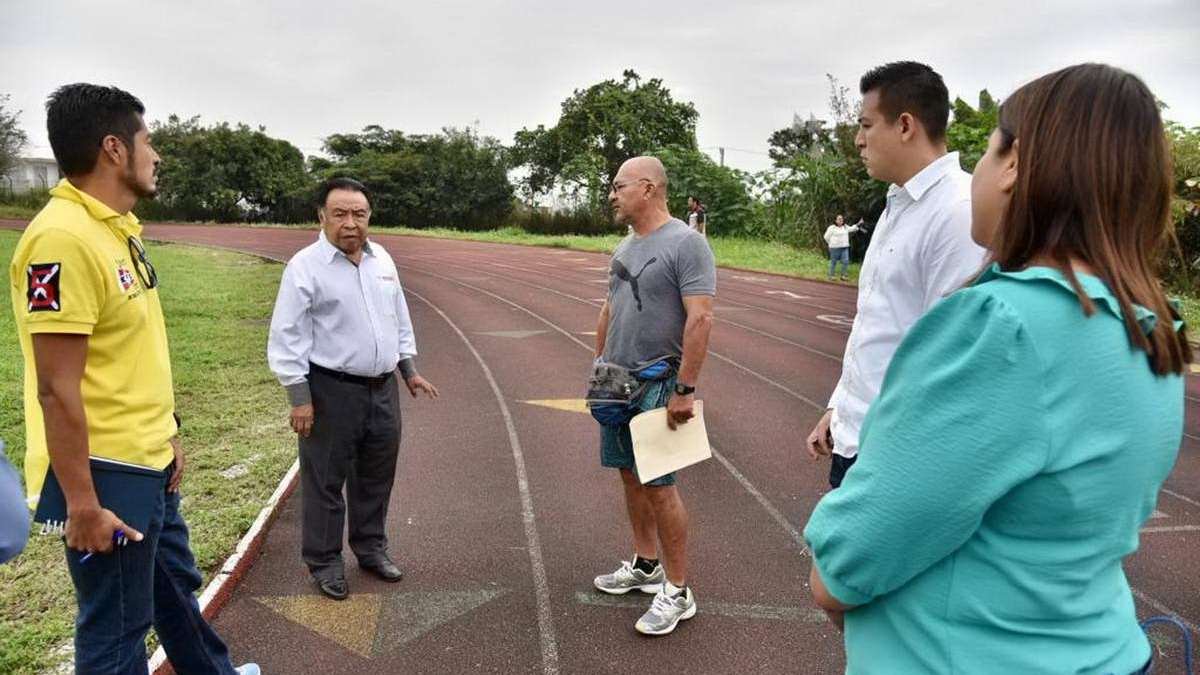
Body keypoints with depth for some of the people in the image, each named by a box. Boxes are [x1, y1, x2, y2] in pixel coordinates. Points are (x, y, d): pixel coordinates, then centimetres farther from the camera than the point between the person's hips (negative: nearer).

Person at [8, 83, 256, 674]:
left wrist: (166, 435, 18)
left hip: (149, 464, 10)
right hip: (106, 474, -10)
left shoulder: (117, 229, 8)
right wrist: (82, 504, -20)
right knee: (117, 626, 9)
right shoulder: (63, 238, -22)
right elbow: (57, 389, -23)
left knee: (175, 586, 27)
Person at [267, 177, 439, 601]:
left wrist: (410, 370, 16)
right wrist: (299, 398, -15)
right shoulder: (306, 266, -11)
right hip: (331, 391, -6)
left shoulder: (382, 260, 7)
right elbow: (288, 337, -12)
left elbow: (400, 319, 17)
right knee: (326, 483, 5)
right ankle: (324, 562, 21)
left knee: (376, 477, 17)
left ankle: (371, 548, 34)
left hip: (383, 388, 6)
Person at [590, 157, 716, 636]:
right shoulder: (625, 247, 12)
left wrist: (685, 389, -22)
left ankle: (678, 592, 8)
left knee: (658, 484, -5)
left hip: (656, 386, -8)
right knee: (630, 475, 15)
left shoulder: (685, 244, -14)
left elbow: (700, 319, -20)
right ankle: (645, 565, 30)